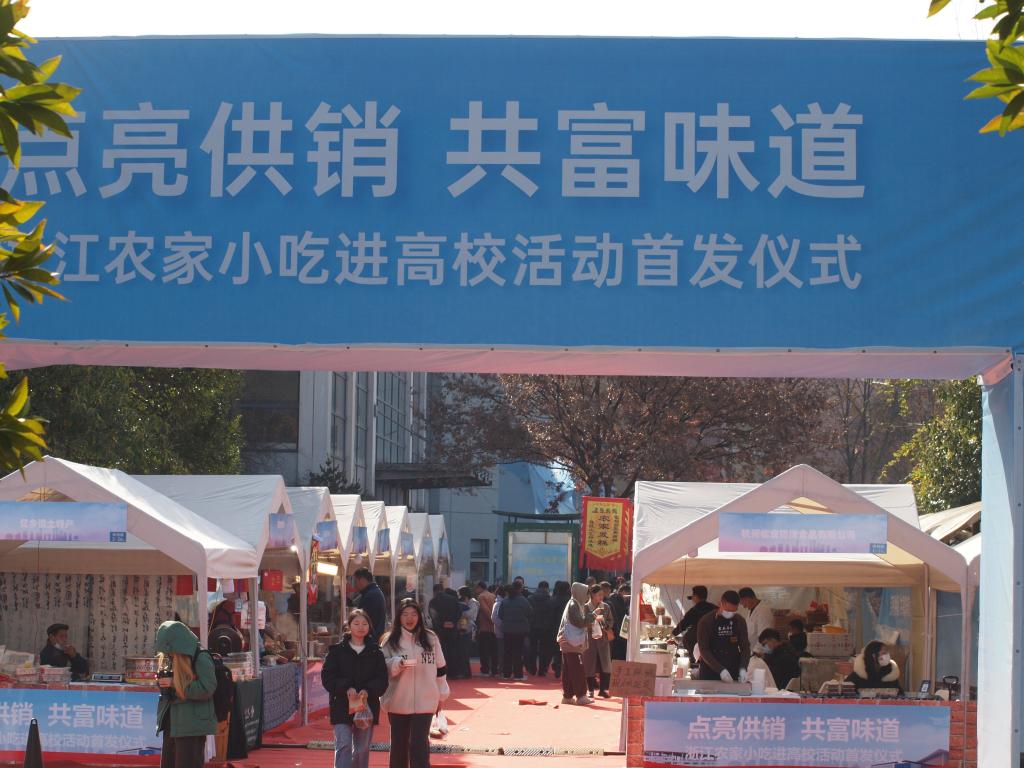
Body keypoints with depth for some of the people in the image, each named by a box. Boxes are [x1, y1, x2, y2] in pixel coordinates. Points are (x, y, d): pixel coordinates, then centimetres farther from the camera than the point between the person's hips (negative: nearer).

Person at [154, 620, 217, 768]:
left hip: (192, 725, -8)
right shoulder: (172, 659, 11)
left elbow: (207, 689, -19)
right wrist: (163, 680, -2)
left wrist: (174, 683, -17)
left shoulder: (201, 659, -12)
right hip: (172, 722, 8)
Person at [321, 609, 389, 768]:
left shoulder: (375, 652, 7)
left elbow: (382, 679, 2)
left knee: (362, 750, 8)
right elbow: (327, 677, -3)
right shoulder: (337, 650, 2)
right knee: (343, 746, -12)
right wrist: (346, 688, -18)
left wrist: (368, 690, -16)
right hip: (342, 706, -2)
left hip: (367, 706, 2)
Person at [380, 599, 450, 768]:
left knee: (419, 744, -9)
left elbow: (440, 668, 10)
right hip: (398, 701, 1)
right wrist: (397, 664, -20)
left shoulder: (430, 638, 4)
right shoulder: (390, 640, 2)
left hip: (424, 701, -1)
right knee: (399, 743, 11)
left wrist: (441, 694, 11)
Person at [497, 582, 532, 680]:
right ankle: (518, 674, 0)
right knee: (518, 652, 0)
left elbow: (500, 615, 1)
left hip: (507, 629, 3)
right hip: (520, 630, -3)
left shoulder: (504, 601, -2)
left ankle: (506, 673, 14)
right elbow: (530, 613, -8)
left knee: (508, 651, 10)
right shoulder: (523, 600, -13)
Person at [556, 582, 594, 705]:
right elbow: (580, 622, -22)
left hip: (569, 643, 10)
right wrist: (593, 615, -15)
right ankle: (580, 696, -11)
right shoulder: (573, 606, -13)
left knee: (568, 671, 9)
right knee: (578, 670, -10)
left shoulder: (577, 605, 17)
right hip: (572, 643, -10)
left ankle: (567, 696, 11)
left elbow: (583, 621, 19)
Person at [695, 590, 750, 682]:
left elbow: (745, 647, 3)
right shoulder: (705, 622, -9)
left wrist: (743, 668, -15)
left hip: (734, 674, 3)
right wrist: (720, 670, -23)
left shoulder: (740, 621, 2)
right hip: (710, 673, -3)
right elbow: (704, 650, -13)